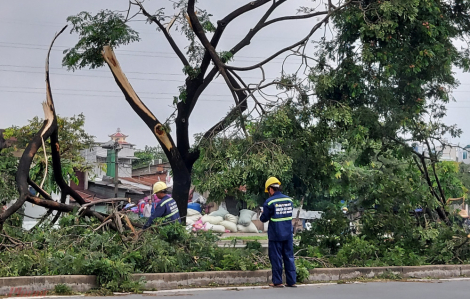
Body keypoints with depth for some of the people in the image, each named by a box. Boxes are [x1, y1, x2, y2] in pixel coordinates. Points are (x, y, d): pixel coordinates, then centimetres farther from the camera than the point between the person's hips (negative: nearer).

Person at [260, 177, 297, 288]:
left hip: (276, 235, -5)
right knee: (289, 257, 9)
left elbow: (264, 219, -8)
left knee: (276, 258, 3)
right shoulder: (289, 200, 5)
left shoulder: (269, 202, -12)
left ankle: (277, 281, 7)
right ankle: (291, 281, 10)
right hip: (288, 234, 5)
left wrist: (262, 216, 14)